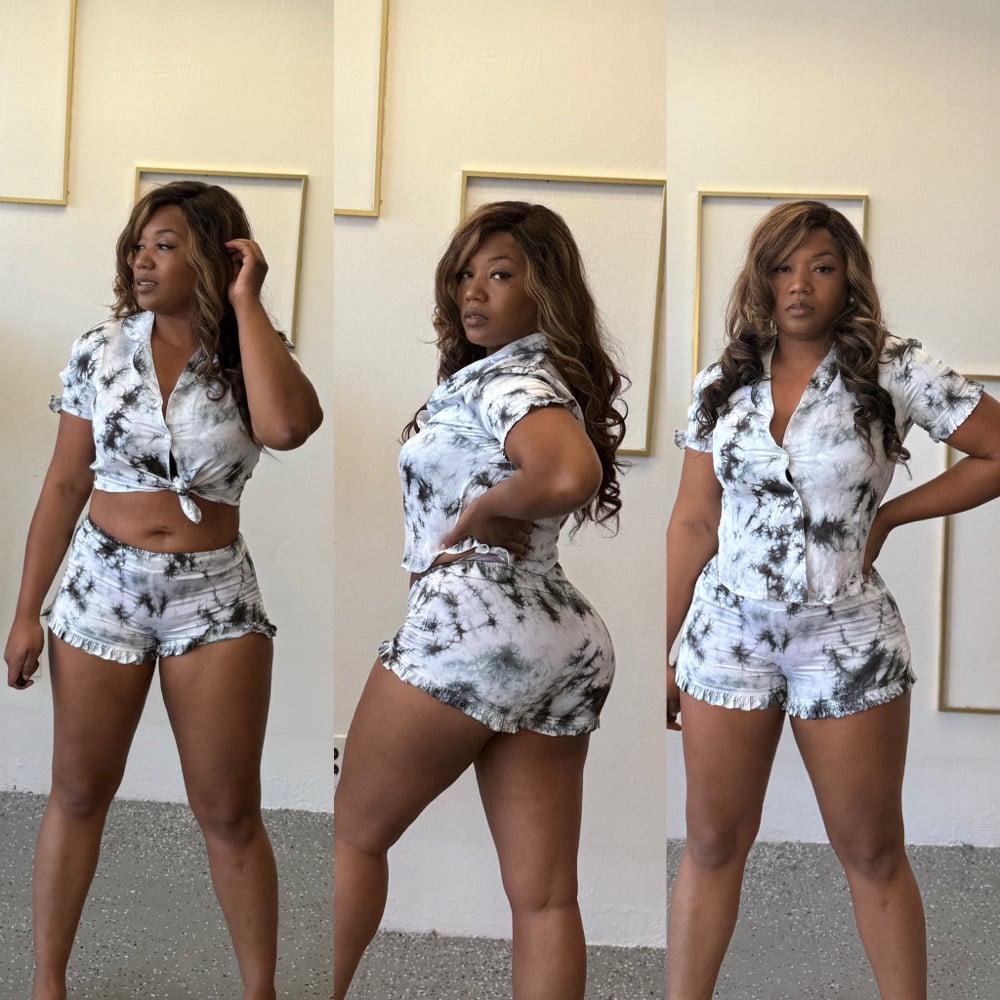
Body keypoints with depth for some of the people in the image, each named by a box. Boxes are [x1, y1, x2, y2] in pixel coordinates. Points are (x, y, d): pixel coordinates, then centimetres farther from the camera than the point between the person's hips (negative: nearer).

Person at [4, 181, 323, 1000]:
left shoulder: (252, 358, -4)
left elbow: (288, 427, -28)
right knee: (78, 795, 11)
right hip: (102, 584, 1)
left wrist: (245, 302, -19)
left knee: (231, 812, 4)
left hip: (215, 594, -1)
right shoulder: (99, 352, -1)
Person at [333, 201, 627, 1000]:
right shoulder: (539, 375, 20)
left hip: (475, 621, -9)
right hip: (565, 638, 9)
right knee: (545, 899, 4)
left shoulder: (506, 377, -8)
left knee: (356, 833, 9)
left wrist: (481, 508, -13)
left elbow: (570, 476, -28)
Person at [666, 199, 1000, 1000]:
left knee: (873, 852, 9)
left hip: (845, 639, -2)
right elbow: (693, 523, 5)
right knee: (712, 844, 9)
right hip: (726, 634, 3)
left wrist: (888, 516, -5)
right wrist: (664, 650, 5)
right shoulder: (721, 384, 3)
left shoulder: (896, 371, -7)